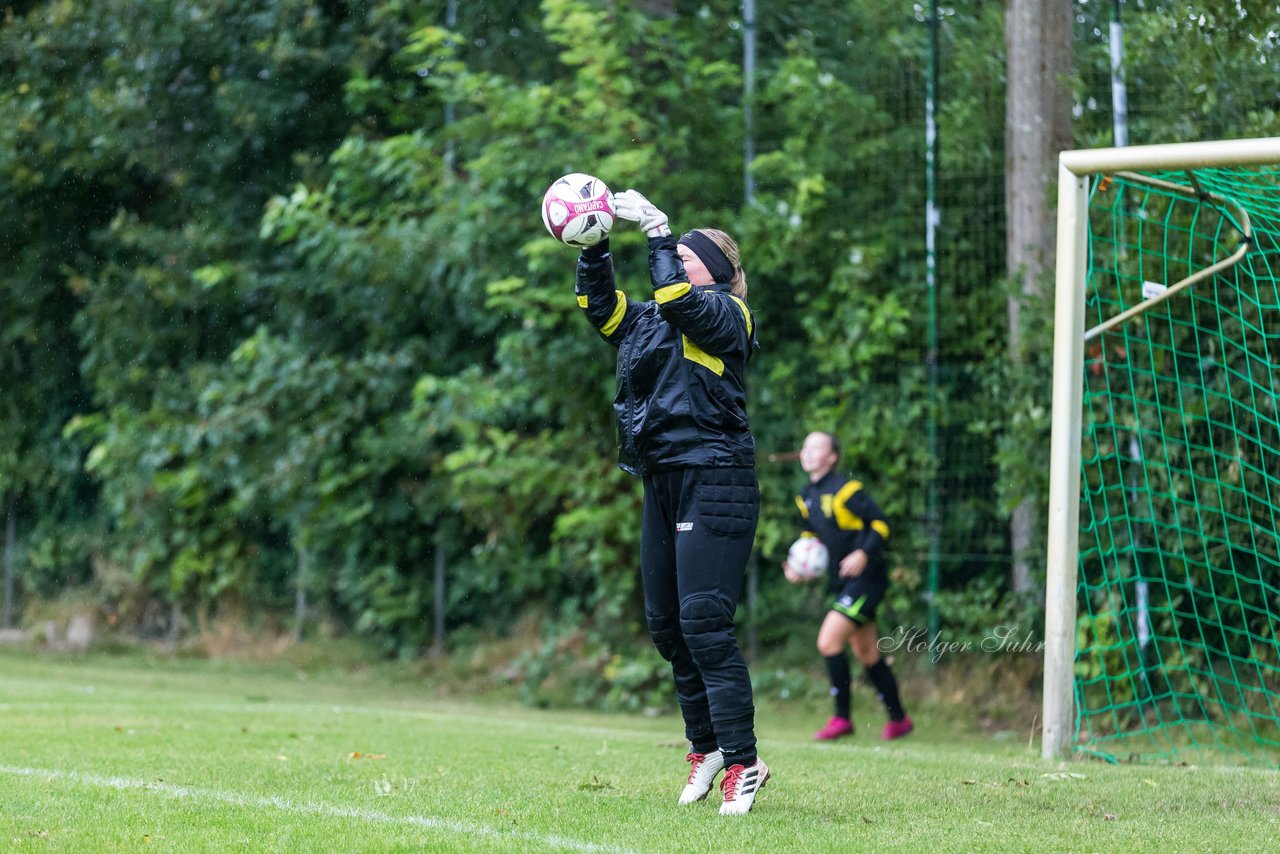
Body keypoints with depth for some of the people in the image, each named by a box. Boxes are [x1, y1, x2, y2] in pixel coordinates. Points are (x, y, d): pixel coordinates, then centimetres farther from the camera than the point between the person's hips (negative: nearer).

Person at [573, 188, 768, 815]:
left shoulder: (727, 316, -3)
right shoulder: (650, 321, 19)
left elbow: (677, 295, -19)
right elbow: (600, 305, 11)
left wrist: (656, 229, -14)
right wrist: (593, 249, -1)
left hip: (714, 481, -8)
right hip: (663, 482, 8)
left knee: (704, 622, -14)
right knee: (665, 624, 10)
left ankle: (743, 764, -12)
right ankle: (705, 746, 23)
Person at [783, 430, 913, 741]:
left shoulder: (845, 489, -16)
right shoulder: (806, 496, 9)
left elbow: (881, 524, -14)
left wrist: (864, 554, -27)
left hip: (864, 578, -9)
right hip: (841, 583, 9)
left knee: (828, 641, -16)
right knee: (866, 654, 13)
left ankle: (842, 718, -7)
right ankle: (898, 718, 24)